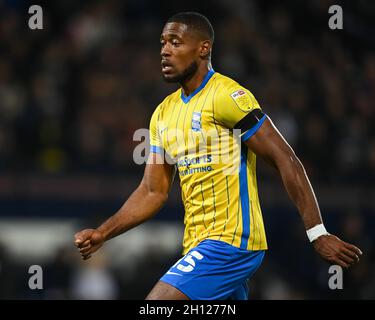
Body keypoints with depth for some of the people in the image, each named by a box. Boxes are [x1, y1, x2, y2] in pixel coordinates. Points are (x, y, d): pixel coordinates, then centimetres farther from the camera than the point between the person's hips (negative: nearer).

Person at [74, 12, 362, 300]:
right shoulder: (164, 112, 14)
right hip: (199, 244, 9)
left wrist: (318, 234, -18)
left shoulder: (227, 97, -11)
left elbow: (285, 160, -14)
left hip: (231, 242, -9)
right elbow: (154, 192, 18)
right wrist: (102, 234, 6)